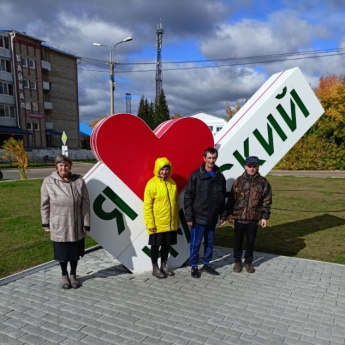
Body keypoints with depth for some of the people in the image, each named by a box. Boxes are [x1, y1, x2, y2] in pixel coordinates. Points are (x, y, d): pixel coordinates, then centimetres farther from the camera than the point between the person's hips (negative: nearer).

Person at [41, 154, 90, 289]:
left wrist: (86, 224, -5)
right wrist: (46, 223, 2)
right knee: (62, 252, 15)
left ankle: (73, 275, 38)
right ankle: (64, 275, 38)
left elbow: (85, 204, -5)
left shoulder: (79, 181, -9)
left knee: (75, 251, 15)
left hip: (76, 225, 1)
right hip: (58, 226, 0)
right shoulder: (48, 182, -8)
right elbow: (45, 204, 0)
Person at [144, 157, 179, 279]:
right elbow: (147, 206, -13)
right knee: (156, 245, 8)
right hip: (157, 223, -5)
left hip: (171, 223, 6)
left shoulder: (172, 183, 5)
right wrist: (150, 223, -15)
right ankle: (155, 268, 23)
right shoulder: (152, 184, -13)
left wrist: (176, 219, 13)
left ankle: (164, 266, 32)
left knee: (167, 244, 16)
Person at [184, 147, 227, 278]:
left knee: (210, 243, 15)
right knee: (195, 243, 5)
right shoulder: (196, 175, -8)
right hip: (199, 217, -4)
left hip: (212, 218, 4)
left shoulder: (220, 177, 5)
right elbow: (188, 197, -9)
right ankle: (194, 267, 21)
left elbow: (222, 198, 12)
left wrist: (223, 215, 9)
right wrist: (189, 216, -12)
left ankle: (206, 265, 31)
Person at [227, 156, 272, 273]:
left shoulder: (263, 182, -1)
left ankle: (248, 262, 31)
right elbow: (231, 198, 2)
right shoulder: (239, 181, -1)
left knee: (251, 241, 12)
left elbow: (267, 200, 2)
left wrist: (265, 216, 0)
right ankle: (237, 261, 28)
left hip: (253, 218, 0)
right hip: (239, 216, 0)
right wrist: (230, 213, 1)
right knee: (238, 240, 11)